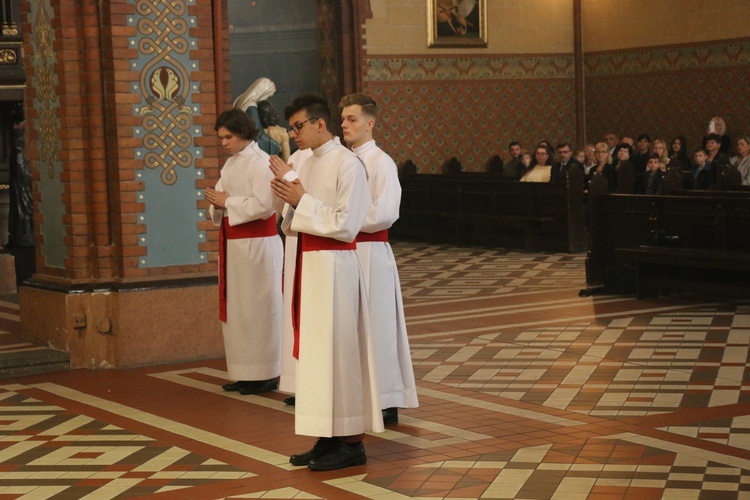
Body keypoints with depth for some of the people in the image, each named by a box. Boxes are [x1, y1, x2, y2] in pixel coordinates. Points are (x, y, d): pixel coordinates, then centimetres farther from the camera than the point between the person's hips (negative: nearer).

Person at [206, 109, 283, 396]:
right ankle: (244, 373, 18)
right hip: (233, 242, 9)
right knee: (236, 307, 11)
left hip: (256, 244, -9)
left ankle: (265, 374, 5)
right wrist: (217, 203, -6)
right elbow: (223, 203, 16)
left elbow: (265, 205, -22)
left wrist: (227, 202, -15)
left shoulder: (260, 163, -12)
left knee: (256, 307, -3)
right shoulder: (232, 163, 14)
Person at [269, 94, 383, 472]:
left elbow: (346, 225, -18)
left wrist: (302, 200, -14)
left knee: (337, 348, -4)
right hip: (309, 264, 8)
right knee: (315, 349, 10)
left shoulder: (347, 165, -12)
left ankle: (351, 443, 3)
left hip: (334, 266, -8)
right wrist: (290, 199, -3)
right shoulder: (307, 165, 13)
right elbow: (292, 227, 16)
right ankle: (329, 438, 17)